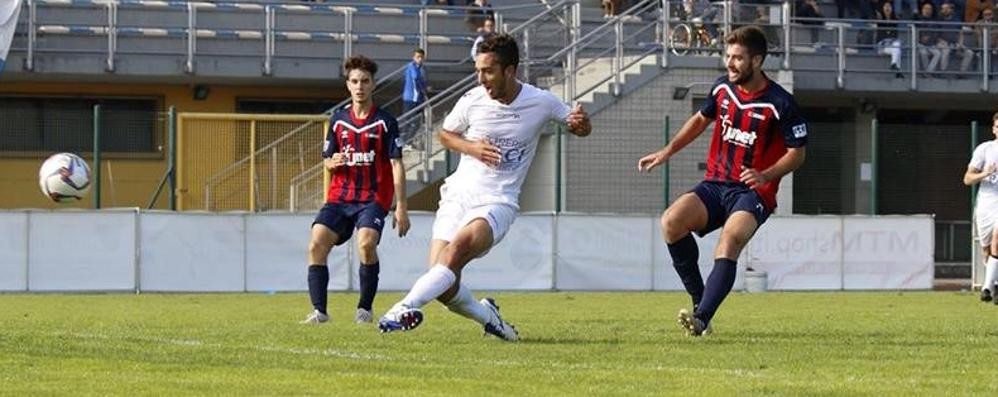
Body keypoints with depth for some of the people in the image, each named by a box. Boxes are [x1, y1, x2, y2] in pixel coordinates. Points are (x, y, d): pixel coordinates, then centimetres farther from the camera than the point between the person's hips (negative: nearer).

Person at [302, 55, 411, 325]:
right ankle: (319, 310, -10)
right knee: (316, 244, -15)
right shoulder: (338, 120, 11)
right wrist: (333, 162, -8)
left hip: (373, 197, -4)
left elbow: (396, 165, -3)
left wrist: (401, 207, -9)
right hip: (339, 196, 4)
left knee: (366, 243, -28)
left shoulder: (385, 122, 0)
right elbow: (326, 160, 19)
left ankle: (365, 308, -10)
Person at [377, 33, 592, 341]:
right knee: (443, 289, -12)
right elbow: (445, 134, 17)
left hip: (498, 202, -2)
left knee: (460, 244, -35)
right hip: (458, 195, 2)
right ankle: (486, 315, 19)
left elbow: (581, 128, 12)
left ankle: (407, 307, -39)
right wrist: (471, 148, -3)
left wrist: (580, 122, -13)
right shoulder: (472, 100, 0)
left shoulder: (540, 103, -3)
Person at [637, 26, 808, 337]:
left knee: (730, 241, -32)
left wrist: (766, 176, -22)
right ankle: (699, 298, -10)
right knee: (672, 221, -21)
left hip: (753, 193, -6)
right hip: (715, 184, 6)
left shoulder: (780, 104, -12)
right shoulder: (723, 88, 5)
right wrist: (667, 152, 18)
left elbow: (797, 153, -6)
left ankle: (702, 318, -38)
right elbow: (701, 119, 24)